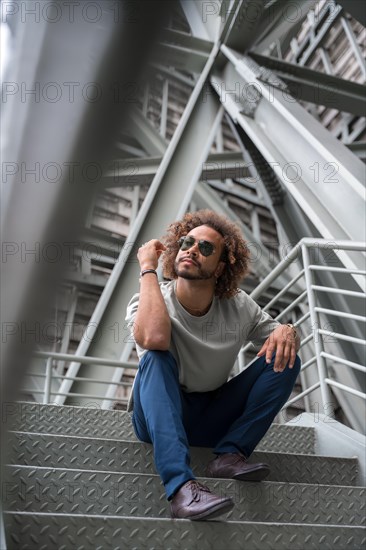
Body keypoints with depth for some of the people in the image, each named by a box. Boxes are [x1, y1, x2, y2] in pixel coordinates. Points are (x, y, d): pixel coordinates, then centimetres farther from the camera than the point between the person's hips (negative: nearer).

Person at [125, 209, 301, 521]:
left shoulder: (239, 307, -5)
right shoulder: (150, 300, -15)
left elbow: (278, 336, 3)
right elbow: (154, 338, -38)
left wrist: (287, 332, -22)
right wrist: (148, 269, -28)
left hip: (211, 422, 3)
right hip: (158, 418, -3)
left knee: (283, 360, -11)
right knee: (156, 357, -34)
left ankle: (230, 454, -21)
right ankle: (181, 485, -45)